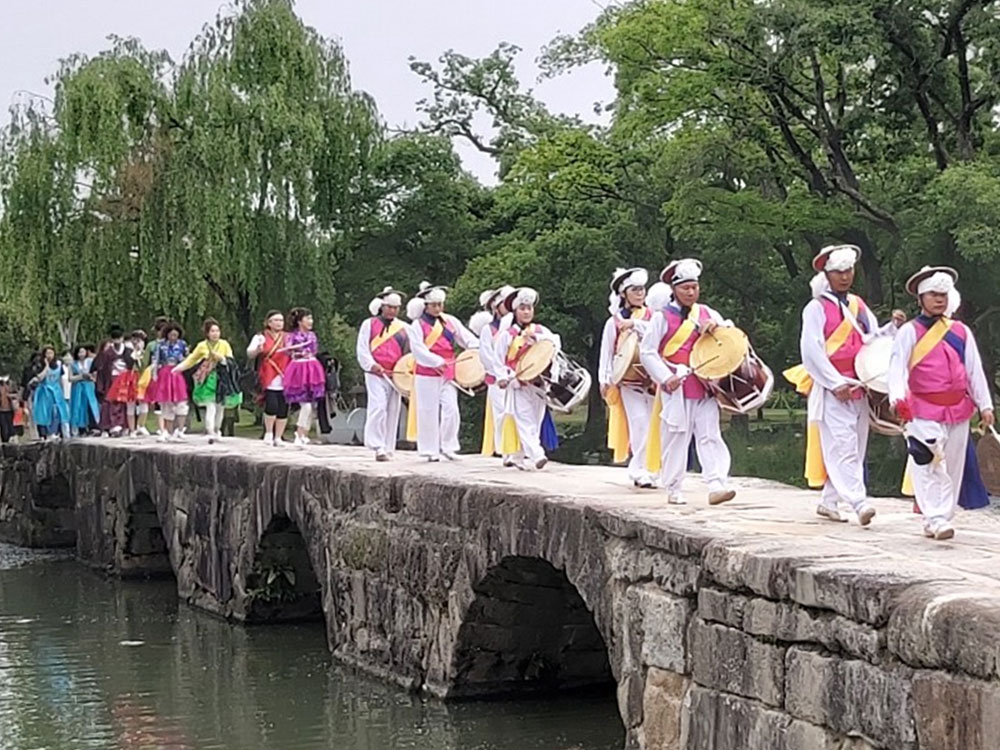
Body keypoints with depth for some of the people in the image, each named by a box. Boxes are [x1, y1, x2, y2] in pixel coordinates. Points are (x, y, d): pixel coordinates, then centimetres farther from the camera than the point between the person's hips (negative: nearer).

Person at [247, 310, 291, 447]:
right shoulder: (261, 337, 6)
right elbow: (250, 354, -5)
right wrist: (258, 350, -27)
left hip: (285, 380, 4)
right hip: (269, 380, -4)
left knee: (283, 409, 1)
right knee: (272, 405, -17)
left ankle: (278, 438, 13)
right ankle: (268, 433, 5)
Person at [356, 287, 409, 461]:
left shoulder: (403, 327, 16)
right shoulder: (370, 324, 6)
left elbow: (409, 350, 22)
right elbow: (362, 349, 0)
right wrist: (372, 365, -14)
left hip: (396, 376, 4)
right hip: (376, 374, -4)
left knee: (393, 411, 4)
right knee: (378, 407, -17)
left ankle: (388, 448, 11)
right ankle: (378, 446, -18)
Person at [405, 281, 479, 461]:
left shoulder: (450, 321, 12)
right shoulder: (418, 325, -2)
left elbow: (467, 337, 6)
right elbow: (418, 349, -13)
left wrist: (479, 350, -12)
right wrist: (437, 362, -21)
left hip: (448, 374, 4)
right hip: (427, 375, -4)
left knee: (451, 410, -4)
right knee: (429, 413, 0)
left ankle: (448, 446, 8)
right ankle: (430, 450, 8)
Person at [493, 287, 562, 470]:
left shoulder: (541, 331, 11)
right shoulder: (507, 335, 2)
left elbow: (556, 344, -4)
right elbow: (498, 359, 2)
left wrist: (537, 338, -16)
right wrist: (502, 377, -12)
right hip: (518, 384, -4)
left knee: (535, 421, 6)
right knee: (524, 420, -15)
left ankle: (520, 457, 16)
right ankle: (537, 455, -26)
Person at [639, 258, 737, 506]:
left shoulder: (706, 313, 14)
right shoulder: (663, 317, 0)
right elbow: (647, 352, -3)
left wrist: (717, 326, -7)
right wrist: (666, 378, -14)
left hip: (705, 388, 3)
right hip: (676, 388, -3)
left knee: (710, 436, -6)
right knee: (675, 439, 2)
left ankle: (717, 486, -13)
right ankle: (673, 490, 12)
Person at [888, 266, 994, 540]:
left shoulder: (961, 332, 11)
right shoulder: (910, 332, -1)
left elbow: (975, 370, 13)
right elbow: (897, 367, -12)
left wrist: (984, 405, 8)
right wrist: (897, 397, -28)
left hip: (958, 409, 5)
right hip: (924, 410, -5)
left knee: (953, 467, 8)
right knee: (930, 466, -14)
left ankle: (943, 517, 18)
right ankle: (936, 519, -17)